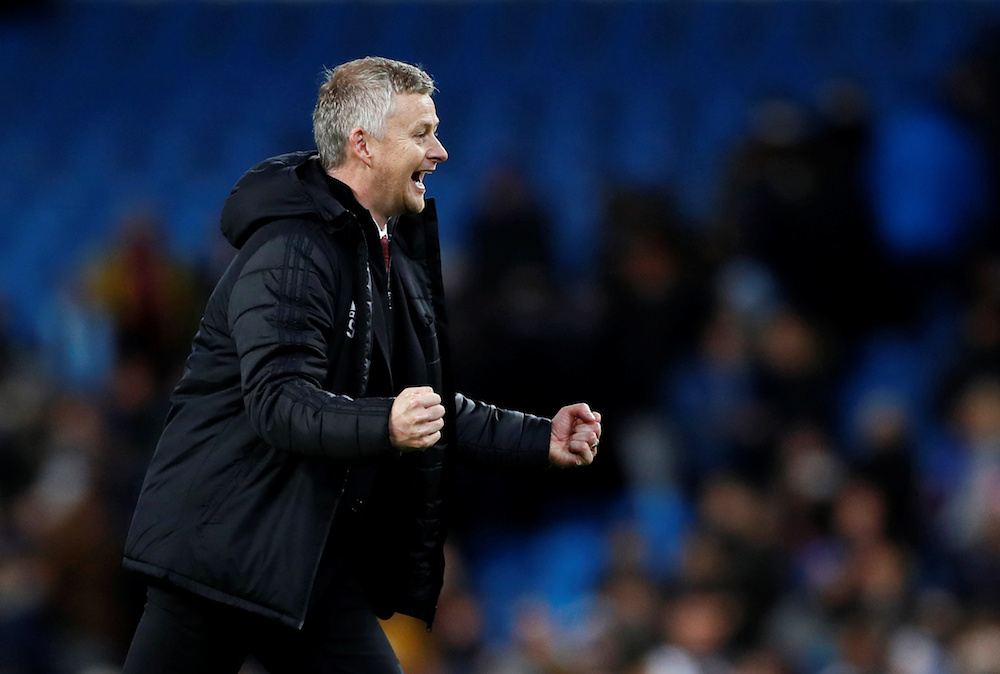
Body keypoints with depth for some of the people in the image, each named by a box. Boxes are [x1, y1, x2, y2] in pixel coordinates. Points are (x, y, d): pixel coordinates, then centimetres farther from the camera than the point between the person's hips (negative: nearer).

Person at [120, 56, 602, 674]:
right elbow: (278, 401, -27)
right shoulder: (291, 249, -16)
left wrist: (541, 441, 13)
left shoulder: (399, 258, 17)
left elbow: (433, 411, 23)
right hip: (225, 542, -9)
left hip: (316, 553, 9)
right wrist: (385, 425, -43)